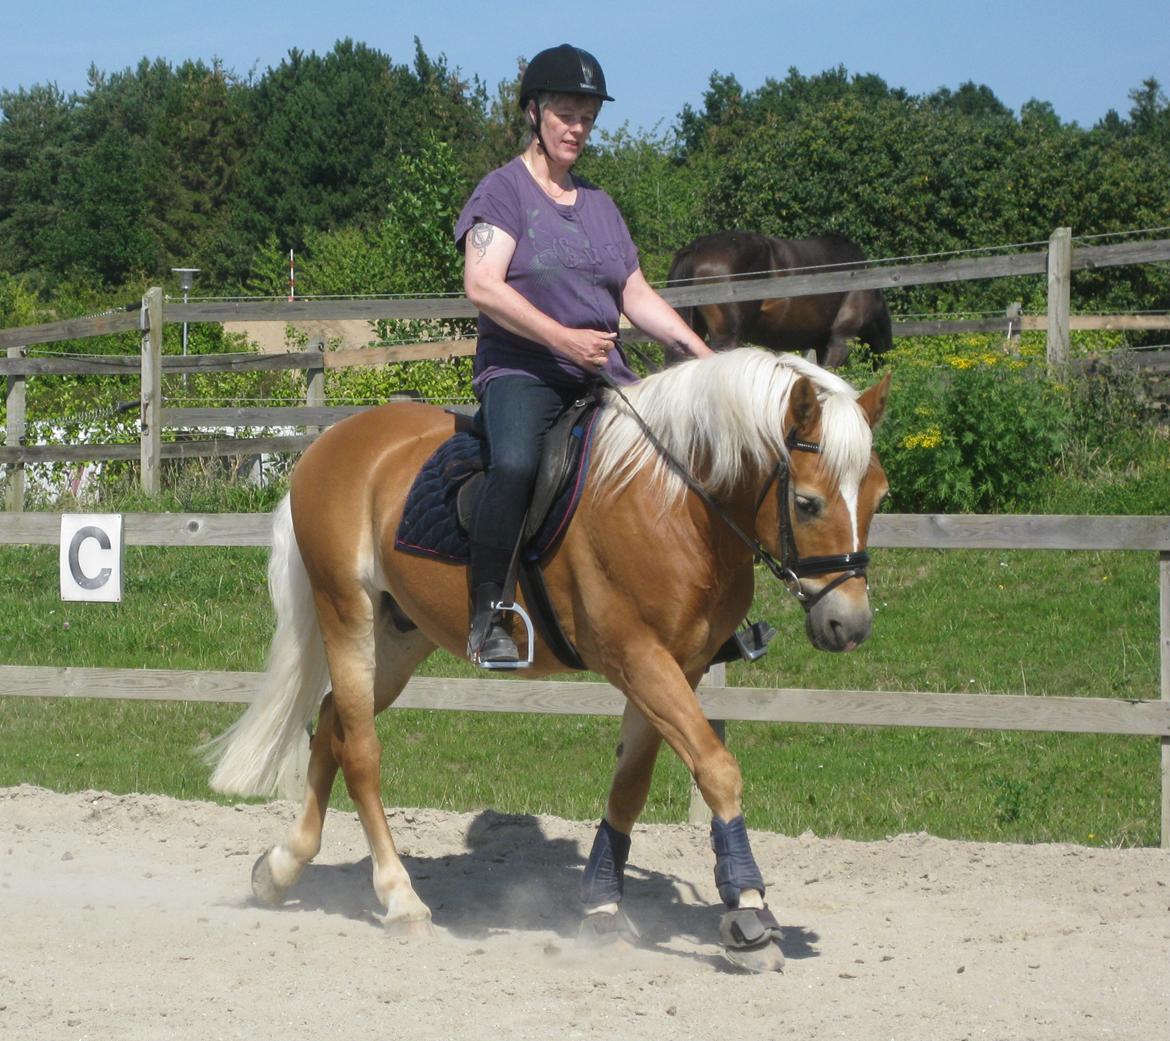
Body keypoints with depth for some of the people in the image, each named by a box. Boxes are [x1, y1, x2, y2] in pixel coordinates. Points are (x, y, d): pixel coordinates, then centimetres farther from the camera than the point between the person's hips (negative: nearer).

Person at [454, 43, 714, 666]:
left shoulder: (598, 204, 20)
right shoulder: (505, 190, 0)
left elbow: (637, 297, 21)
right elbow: (482, 286, -13)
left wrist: (703, 353, 7)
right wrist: (562, 338, -22)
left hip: (602, 376, 6)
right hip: (521, 372, -6)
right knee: (515, 462, -37)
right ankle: (486, 617, -29)